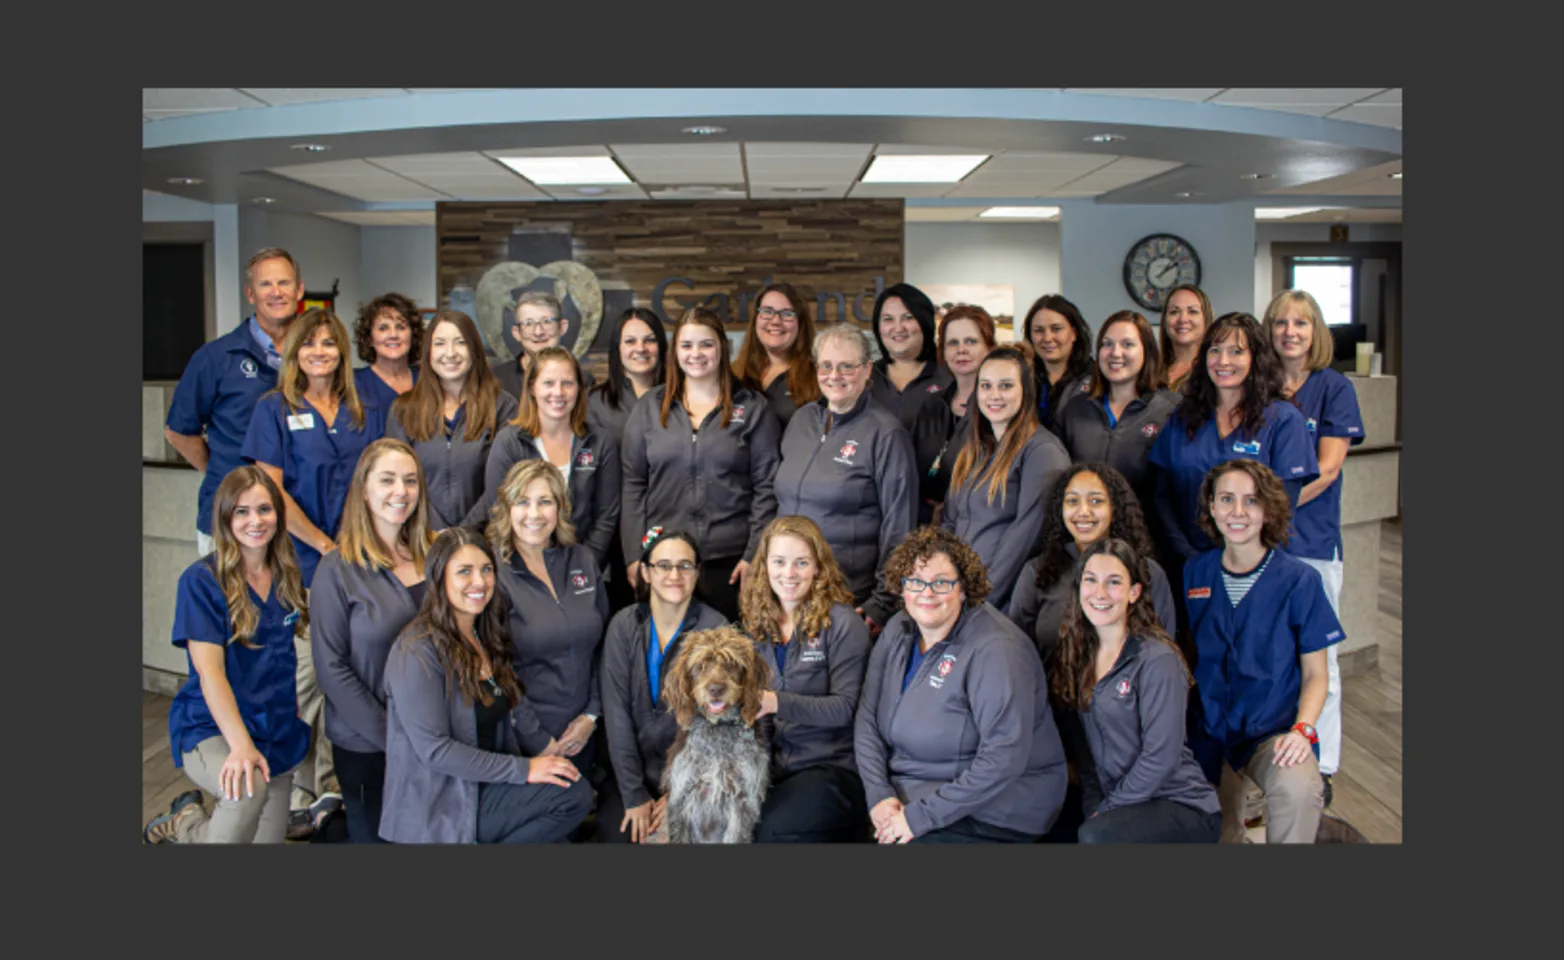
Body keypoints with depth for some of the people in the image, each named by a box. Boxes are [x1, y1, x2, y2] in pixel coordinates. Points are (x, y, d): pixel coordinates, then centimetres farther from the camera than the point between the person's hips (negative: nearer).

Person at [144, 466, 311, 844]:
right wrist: (240, 744, -32)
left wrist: (292, 700, 6)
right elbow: (209, 671, -21)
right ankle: (186, 828, -4)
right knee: (249, 790, -37)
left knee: (268, 838, 8)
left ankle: (192, 818, 37)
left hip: (278, 729, 6)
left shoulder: (287, 576, 4)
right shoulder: (201, 580, -13)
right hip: (212, 727, -6)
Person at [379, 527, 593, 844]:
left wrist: (545, 747, -2)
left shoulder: (487, 638, 11)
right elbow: (433, 749, -20)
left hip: (485, 786, 8)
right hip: (437, 809, -8)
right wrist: (523, 769, -20)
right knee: (574, 795, -22)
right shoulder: (417, 651, -15)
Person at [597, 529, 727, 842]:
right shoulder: (625, 625, -5)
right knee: (617, 835, -17)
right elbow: (617, 713, -7)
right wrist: (634, 794, -12)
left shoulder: (715, 628, -9)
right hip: (632, 765, 1)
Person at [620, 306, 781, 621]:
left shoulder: (753, 409, 4)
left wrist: (755, 555, -7)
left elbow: (766, 487, 1)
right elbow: (632, 485, 7)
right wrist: (634, 556, -1)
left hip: (730, 560, -1)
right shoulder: (649, 408, 9)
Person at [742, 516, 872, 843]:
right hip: (772, 765, 4)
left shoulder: (842, 623, -6)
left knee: (767, 831, -27)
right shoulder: (758, 623, 12)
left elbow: (844, 707, -11)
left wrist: (777, 703, -23)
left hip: (831, 766, -4)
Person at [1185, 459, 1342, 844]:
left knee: (1297, 787, -34)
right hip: (1210, 731, 3)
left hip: (1273, 730, -3)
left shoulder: (1299, 579, -4)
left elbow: (1314, 674, 1)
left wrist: (1302, 729, -16)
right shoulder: (1195, 573, 4)